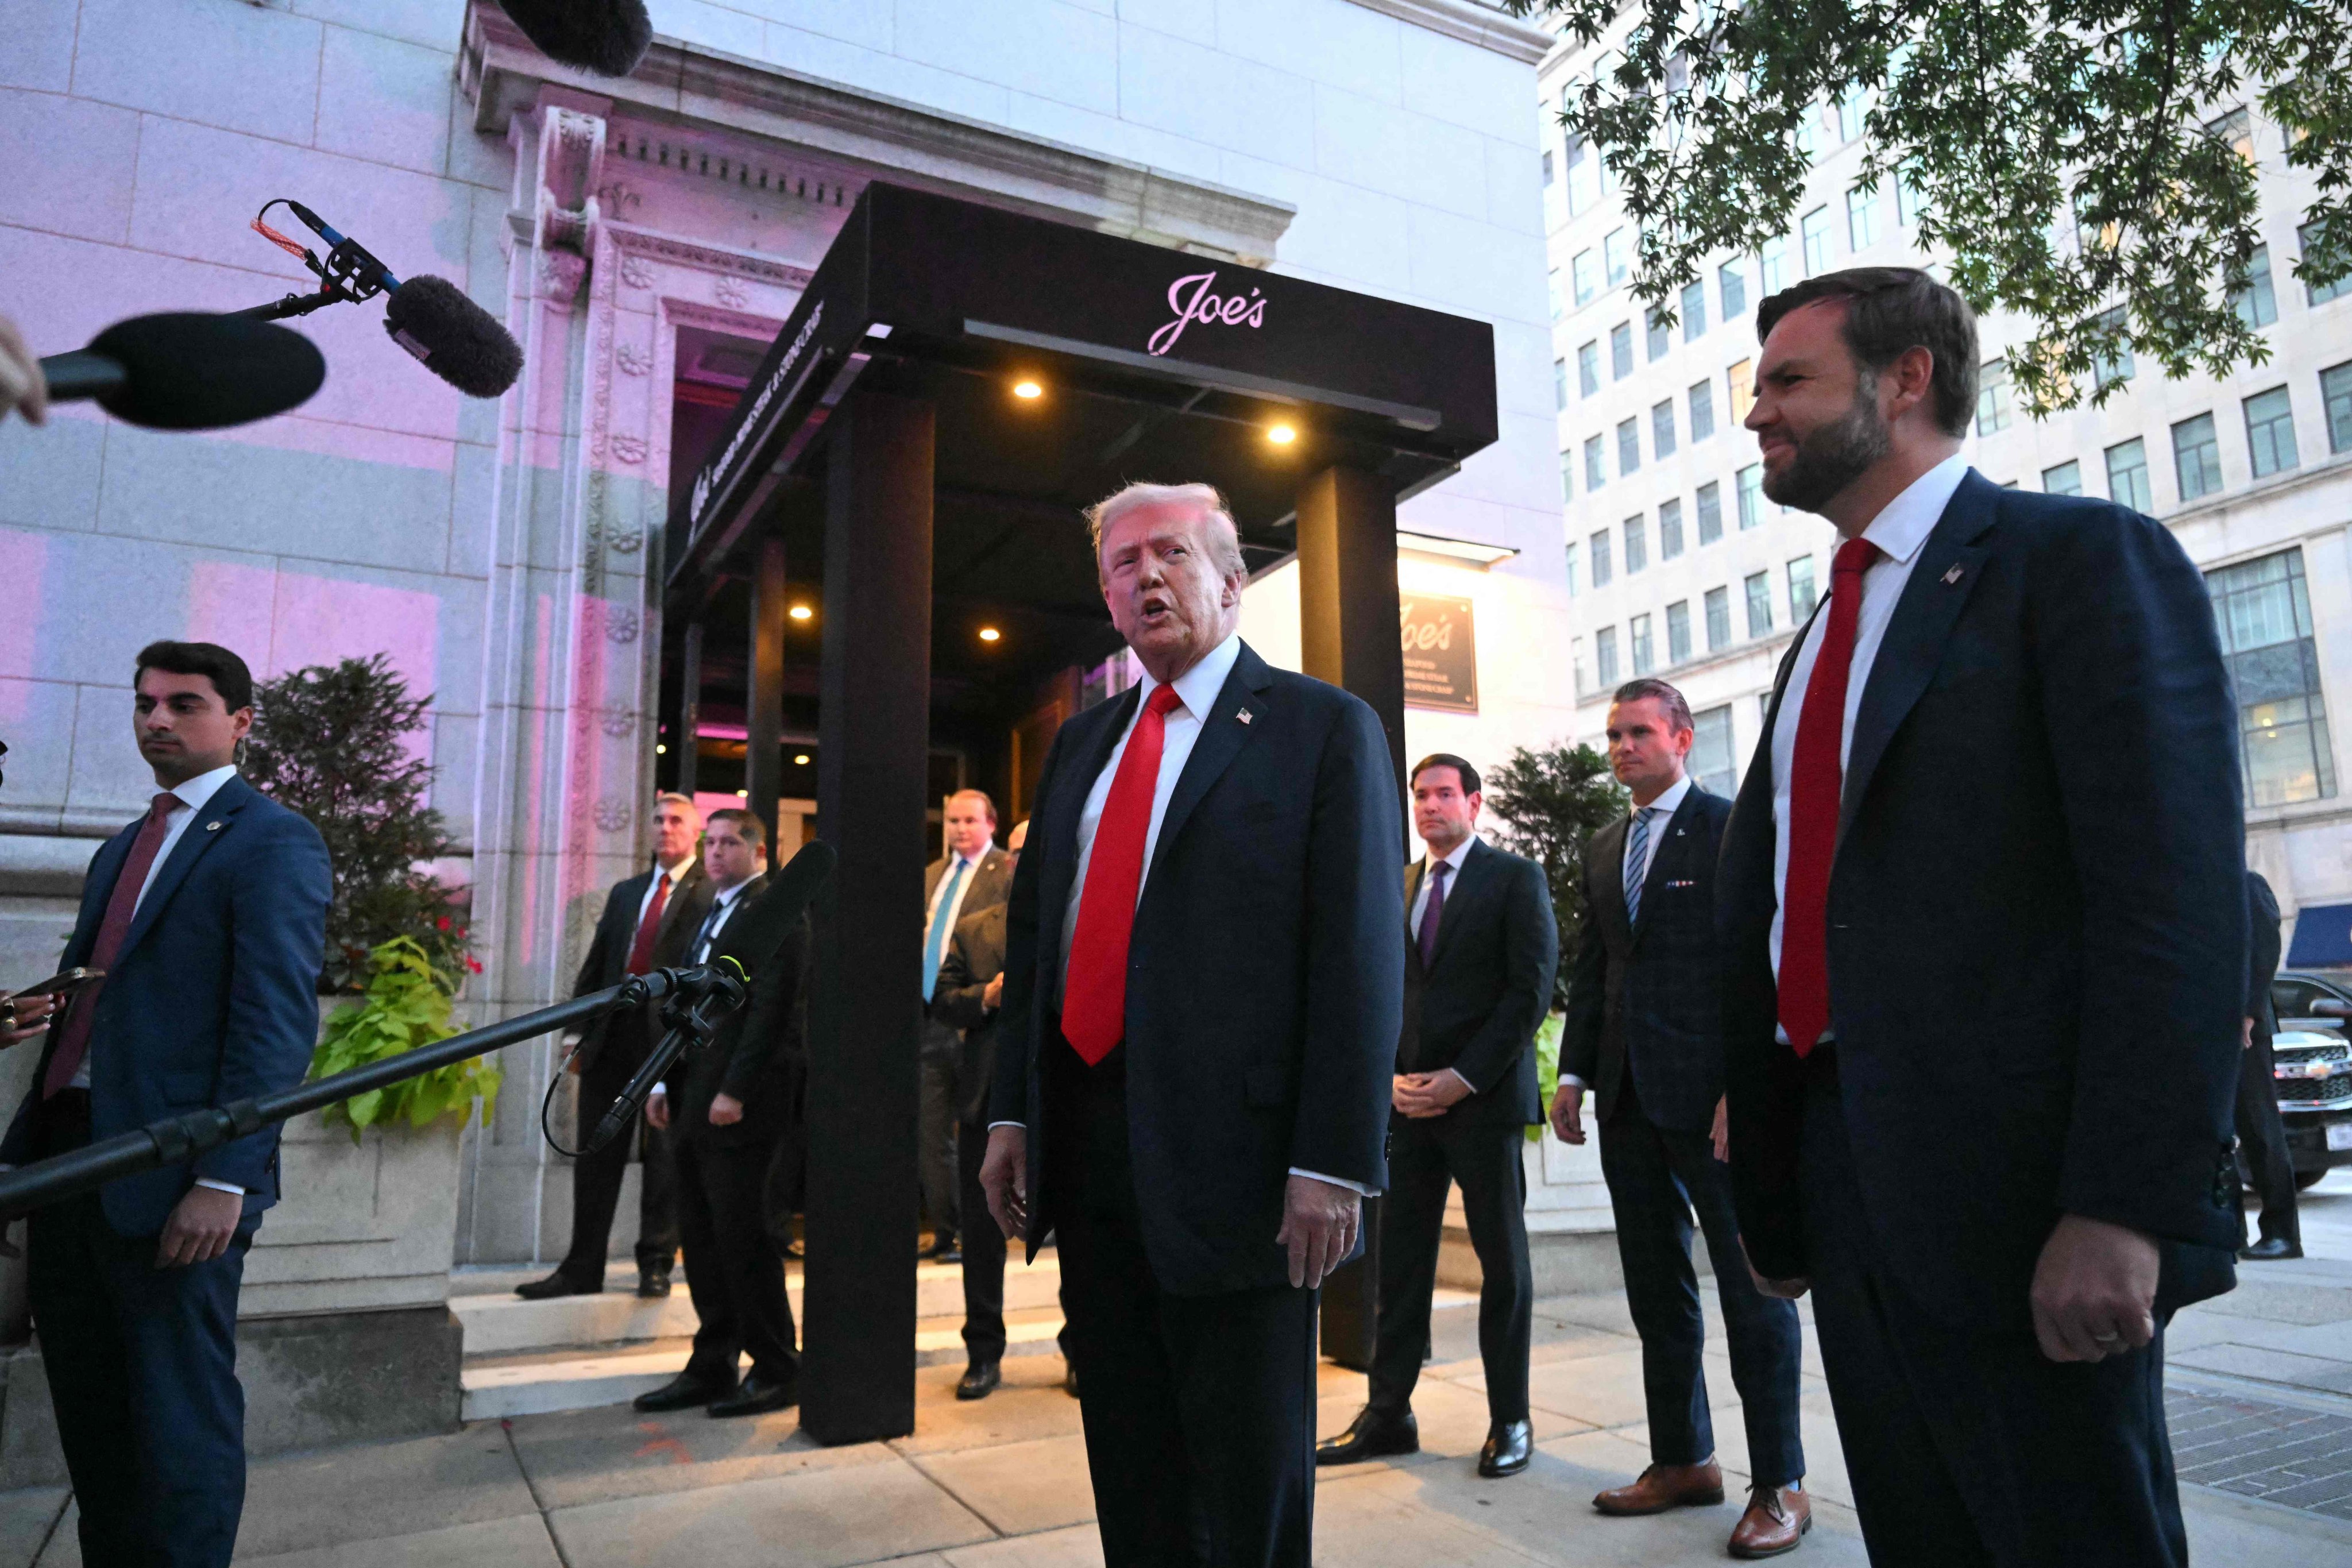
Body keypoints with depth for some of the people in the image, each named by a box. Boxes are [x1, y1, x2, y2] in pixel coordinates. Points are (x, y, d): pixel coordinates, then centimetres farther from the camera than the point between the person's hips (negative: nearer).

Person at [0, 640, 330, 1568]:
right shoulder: (121, 851, 19)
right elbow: (87, 995, 21)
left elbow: (278, 1025, -15)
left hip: (172, 1181, -8)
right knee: (90, 1414, 17)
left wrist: (224, 1181, -20)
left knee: (178, 1419, 2)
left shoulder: (273, 843, -8)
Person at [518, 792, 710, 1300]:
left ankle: (656, 1264, 17)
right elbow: (595, 965, 16)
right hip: (612, 1036, 6)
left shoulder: (713, 891, -1)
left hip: (673, 1038, -5)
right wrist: (579, 1033, 9)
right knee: (596, 1156, 9)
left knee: (664, 1156, 4)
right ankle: (582, 1269, 18)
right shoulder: (625, 892, 18)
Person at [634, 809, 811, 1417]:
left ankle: (777, 1371, 9)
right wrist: (666, 1081, 13)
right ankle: (712, 1368, 21)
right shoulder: (710, 914, 19)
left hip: (739, 1106, -9)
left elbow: (771, 1008, -16)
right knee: (701, 1239, 11)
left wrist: (735, 1092, -20)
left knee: (742, 1237, -4)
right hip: (693, 1103, 9)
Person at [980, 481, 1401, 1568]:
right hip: (1086, 1148, 6)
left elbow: (1360, 958, -10)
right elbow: (1031, 935, 16)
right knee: (1129, 1470, 17)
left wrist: (1333, 1162, -16)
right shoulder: (1082, 743, 16)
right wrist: (1012, 1112, 9)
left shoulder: (1325, 728, -2)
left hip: (1232, 1157, -5)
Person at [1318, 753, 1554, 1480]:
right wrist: (1392, 1075, -1)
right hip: (1408, 1096, 5)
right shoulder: (1399, 886, 14)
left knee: (1502, 1261, 6)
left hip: (1483, 1095, -4)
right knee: (1399, 1261, 6)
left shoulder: (1515, 878, -1)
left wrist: (1463, 1078, -14)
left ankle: (1510, 1420, 18)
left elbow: (1530, 991, -8)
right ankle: (1388, 1413, 16)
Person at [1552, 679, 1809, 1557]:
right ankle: (1683, 1461, 25)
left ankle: (1780, 1484, 13)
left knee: (1752, 1289, 2)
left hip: (1711, 1095, -7)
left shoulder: (1735, 830, -4)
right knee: (1657, 1293, 13)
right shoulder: (1604, 850, 16)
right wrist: (1575, 1073, 11)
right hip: (1629, 1100, 7)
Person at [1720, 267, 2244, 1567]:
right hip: (1849, 1204, 7)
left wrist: (2124, 1209, -22)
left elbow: (2175, 896, -15)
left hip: (2018, 1206, -7)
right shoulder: (1829, 632, 18)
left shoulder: (2085, 558, -4)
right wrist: (1770, 1192, 15)